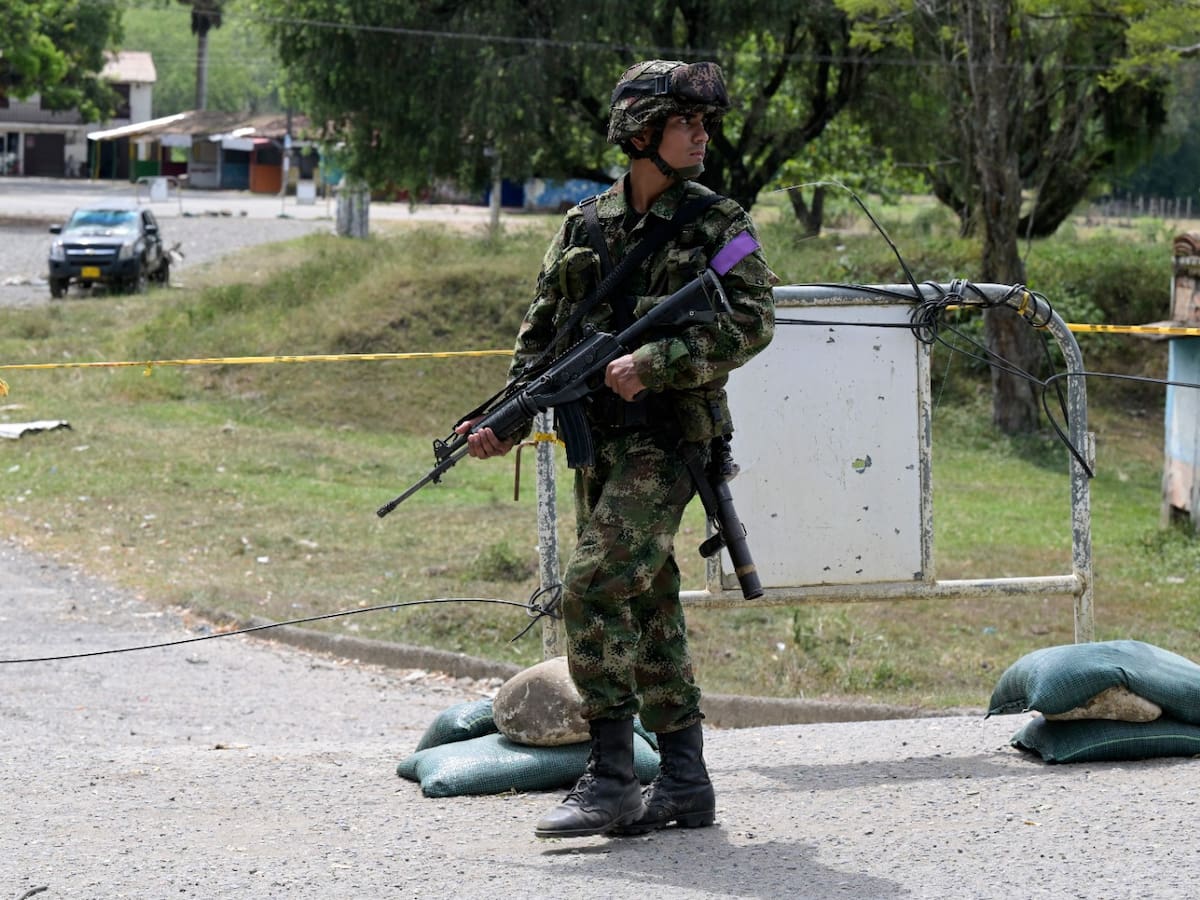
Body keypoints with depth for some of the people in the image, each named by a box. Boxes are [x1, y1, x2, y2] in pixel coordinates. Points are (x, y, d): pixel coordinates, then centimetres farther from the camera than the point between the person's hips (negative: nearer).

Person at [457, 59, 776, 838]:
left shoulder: (719, 226, -2)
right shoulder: (585, 227, 12)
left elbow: (752, 322, -12)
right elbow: (542, 333, 14)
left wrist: (655, 363, -22)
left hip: (666, 441, -6)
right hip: (598, 442, 6)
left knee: (593, 590, -17)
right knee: (647, 608, 9)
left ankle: (611, 778, -12)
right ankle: (685, 782, 16)